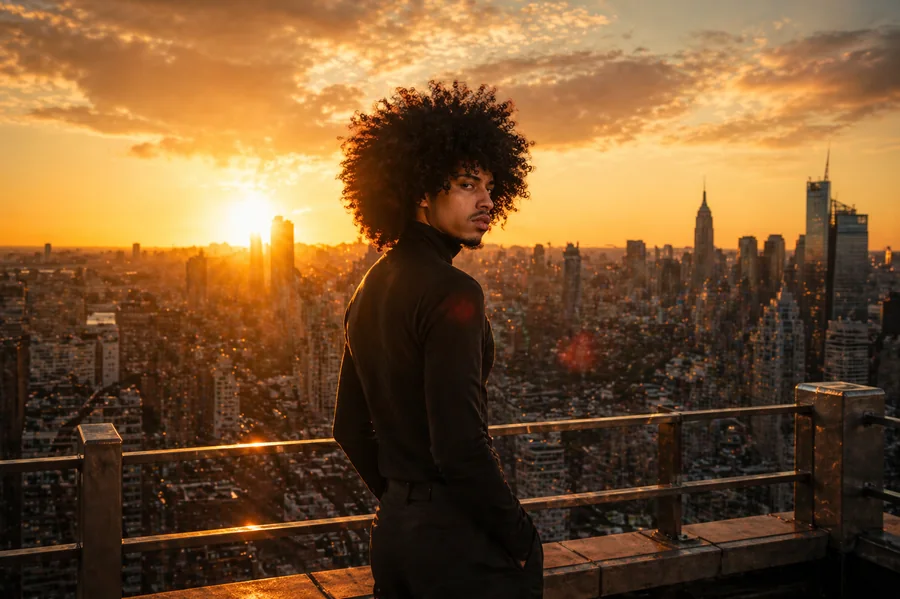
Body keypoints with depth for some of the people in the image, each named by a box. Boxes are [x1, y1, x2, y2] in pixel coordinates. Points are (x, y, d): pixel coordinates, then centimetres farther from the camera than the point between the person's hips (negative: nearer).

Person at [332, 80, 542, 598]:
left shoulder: (370, 289, 8)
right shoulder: (452, 293, -19)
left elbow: (351, 429, 14)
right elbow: (461, 447, -24)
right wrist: (522, 537, -12)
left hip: (392, 530, 9)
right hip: (460, 538, -8)